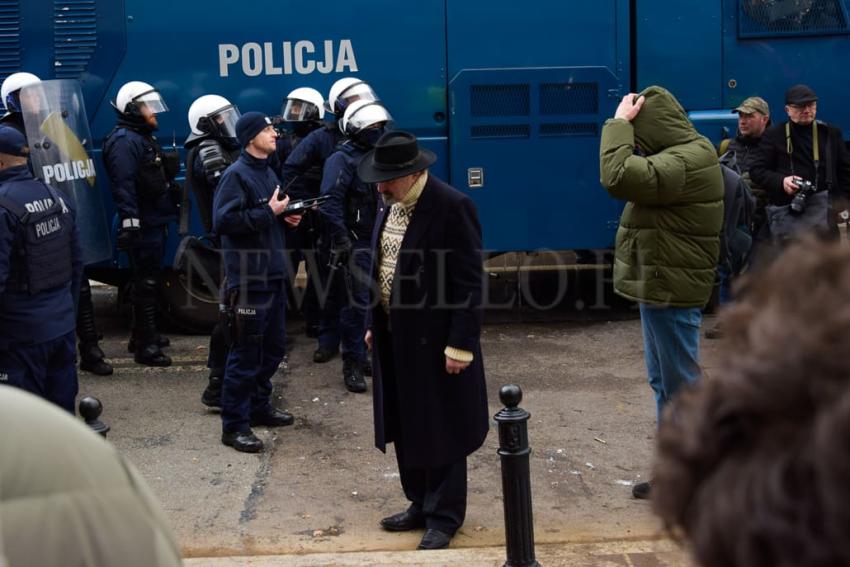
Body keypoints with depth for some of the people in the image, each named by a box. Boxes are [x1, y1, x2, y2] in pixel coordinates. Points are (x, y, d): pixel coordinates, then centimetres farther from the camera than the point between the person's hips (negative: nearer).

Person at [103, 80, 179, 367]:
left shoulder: (145, 138, 18)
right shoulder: (124, 141, -15)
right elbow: (123, 185, -25)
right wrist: (129, 223, -31)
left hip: (155, 222, 11)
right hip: (142, 225, -11)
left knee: (149, 280, 18)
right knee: (146, 283, -7)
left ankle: (144, 335, 30)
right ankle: (145, 346, -2)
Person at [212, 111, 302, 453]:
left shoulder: (267, 172, 15)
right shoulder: (236, 175, -13)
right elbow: (223, 220, -24)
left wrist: (285, 216, 8)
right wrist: (268, 213, -19)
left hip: (273, 275, 9)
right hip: (247, 279, -9)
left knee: (273, 347, 18)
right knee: (246, 354, -5)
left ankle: (259, 406, 33)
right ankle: (234, 425, 3)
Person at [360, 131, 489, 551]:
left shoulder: (452, 207, -17)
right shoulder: (391, 205, 8)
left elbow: (469, 281, -17)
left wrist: (460, 344, -19)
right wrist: (375, 324, 14)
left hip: (435, 341, -8)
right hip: (395, 339, 8)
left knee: (440, 432, 4)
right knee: (406, 429, 17)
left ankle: (444, 518, 17)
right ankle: (421, 505, 32)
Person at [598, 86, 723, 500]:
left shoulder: (684, 163, -22)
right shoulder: (684, 154, 13)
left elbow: (619, 177, -32)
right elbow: (637, 178, 15)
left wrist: (619, 123, -22)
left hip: (671, 290, -11)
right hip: (662, 285, 11)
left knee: (682, 386, -3)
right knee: (664, 382, 18)